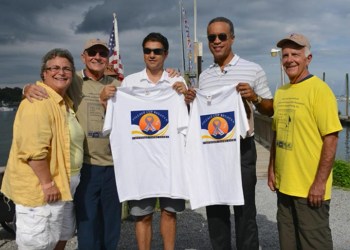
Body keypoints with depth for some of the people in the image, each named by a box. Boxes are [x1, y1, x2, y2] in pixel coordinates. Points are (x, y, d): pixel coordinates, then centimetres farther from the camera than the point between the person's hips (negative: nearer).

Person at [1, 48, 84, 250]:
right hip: (41, 188, -10)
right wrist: (47, 183, -24)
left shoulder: (65, 102, 13)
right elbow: (34, 149, -27)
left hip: (63, 185, 10)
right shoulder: (39, 101, -19)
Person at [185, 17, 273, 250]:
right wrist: (191, 102, -3)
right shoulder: (204, 76, 11)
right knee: (214, 208, 13)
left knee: (244, 210, 5)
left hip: (242, 148, -4)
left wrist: (254, 98, -18)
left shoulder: (254, 70, -2)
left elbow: (270, 110, 1)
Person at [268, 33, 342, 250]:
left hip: (310, 187, -6)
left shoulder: (319, 90, -11)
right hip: (284, 184, 7)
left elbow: (331, 139, -16)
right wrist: (272, 170, 12)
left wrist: (320, 182, -18)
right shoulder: (281, 92, 9)